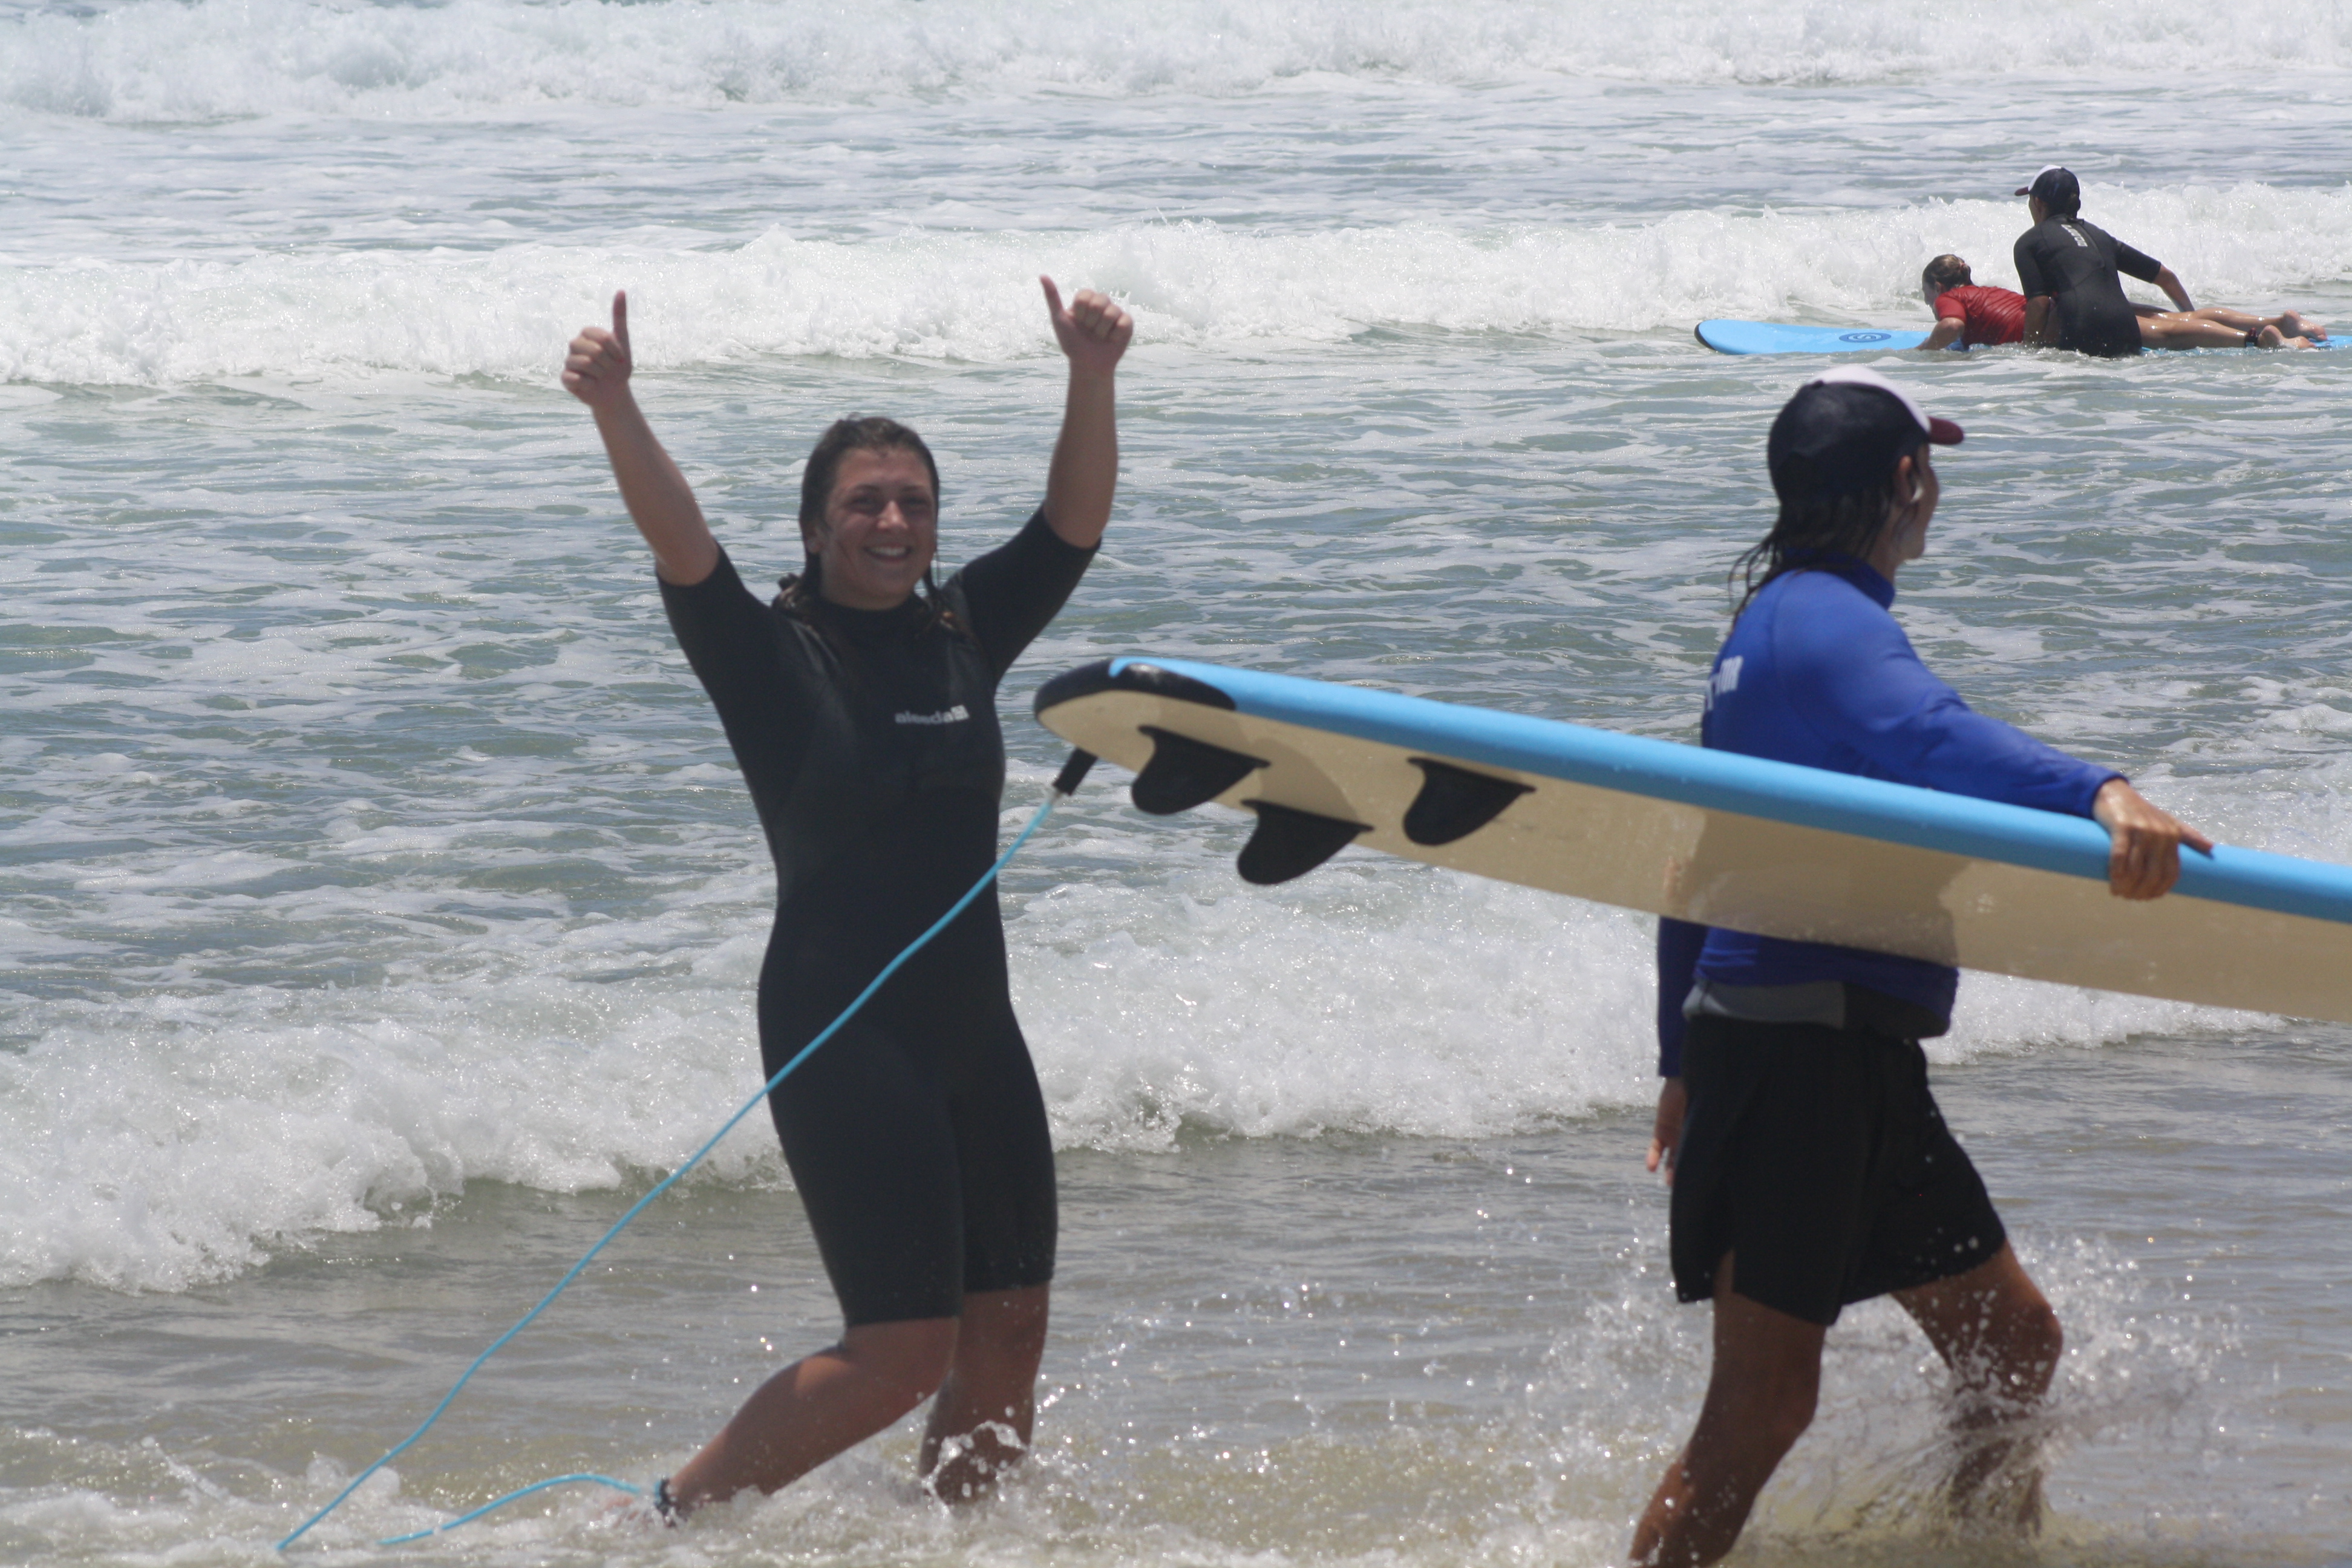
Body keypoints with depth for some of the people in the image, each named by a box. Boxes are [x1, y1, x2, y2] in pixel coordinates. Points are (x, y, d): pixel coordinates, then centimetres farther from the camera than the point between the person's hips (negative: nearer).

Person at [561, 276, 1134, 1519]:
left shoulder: (965, 635, 9)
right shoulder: (772, 657, -6)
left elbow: (1075, 523, 2)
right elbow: (680, 547, -22)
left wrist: (1091, 379, -14)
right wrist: (613, 409, -38)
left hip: (975, 1030, 7)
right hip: (842, 1033, -7)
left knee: (1009, 1333, 8)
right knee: (905, 1346, -11)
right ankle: (675, 1514, 1)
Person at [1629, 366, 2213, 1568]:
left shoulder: (1770, 623, 20)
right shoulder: (1826, 622, -13)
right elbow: (1925, 735, -36)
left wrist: (1685, 1061, 32)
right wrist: (2097, 794, -52)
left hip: (1856, 1062, 11)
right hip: (1799, 1052, -11)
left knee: (2008, 1339, 15)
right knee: (1763, 1403, -10)